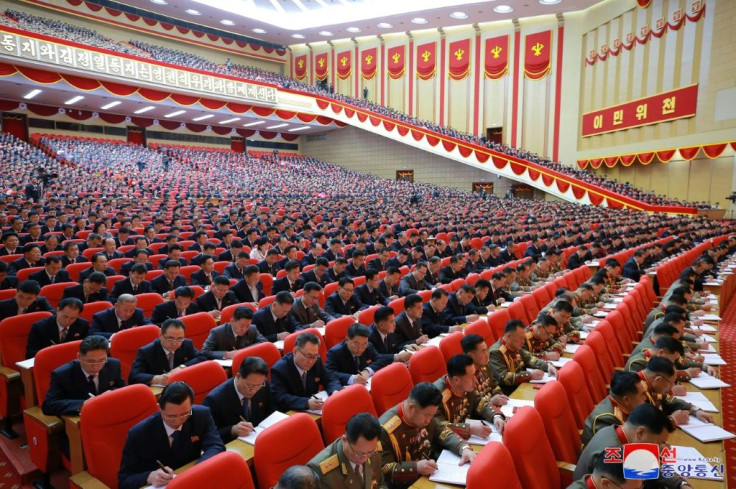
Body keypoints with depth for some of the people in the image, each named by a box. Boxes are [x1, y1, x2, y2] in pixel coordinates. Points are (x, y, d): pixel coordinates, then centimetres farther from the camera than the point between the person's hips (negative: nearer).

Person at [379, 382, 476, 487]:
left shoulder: (424, 414, -3)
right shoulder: (385, 429, -25)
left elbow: (443, 433, 7)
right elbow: (384, 470, -22)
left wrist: (464, 448, -10)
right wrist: (415, 467, -32)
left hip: (433, 475, 7)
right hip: (407, 485, -7)